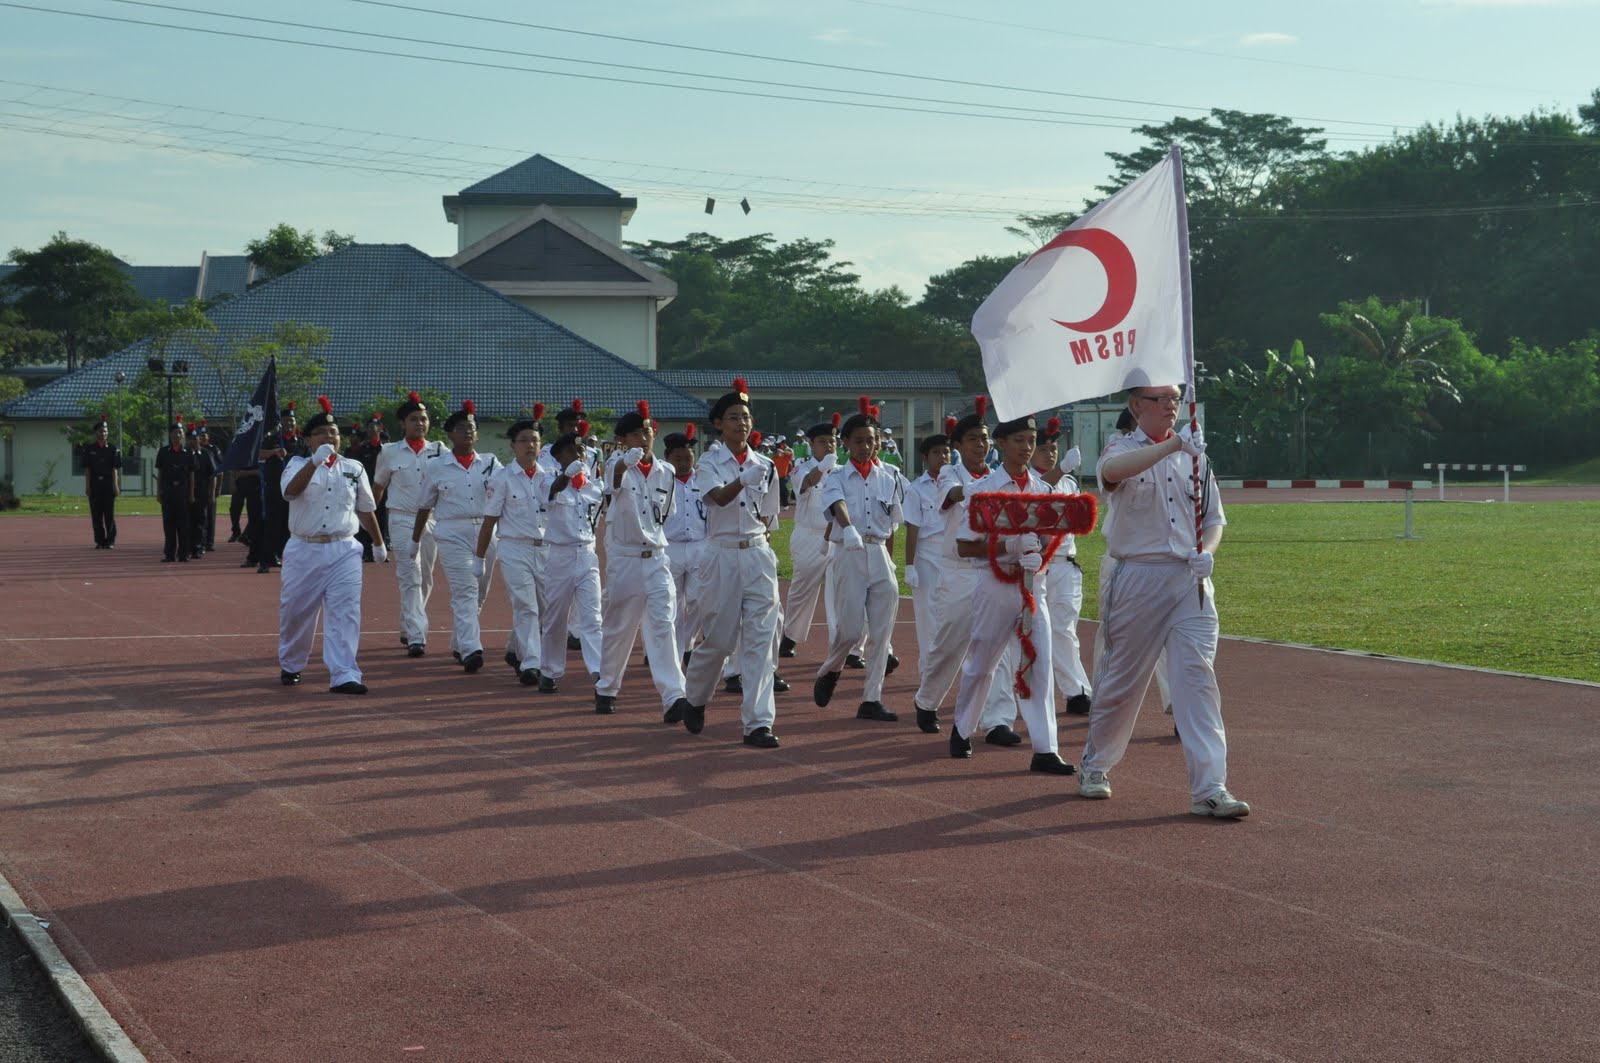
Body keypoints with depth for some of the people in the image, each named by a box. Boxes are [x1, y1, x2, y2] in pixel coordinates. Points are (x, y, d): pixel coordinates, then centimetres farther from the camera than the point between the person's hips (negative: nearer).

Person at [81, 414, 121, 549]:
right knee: (96, 514, 2)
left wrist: (115, 486, -6)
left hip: (108, 482, -1)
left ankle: (110, 541, 4)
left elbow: (115, 469, 0)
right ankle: (100, 541, 7)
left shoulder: (113, 449, 3)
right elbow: (87, 469, 4)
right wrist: (87, 486, -2)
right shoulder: (89, 449, 6)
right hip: (95, 483, 1)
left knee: (109, 513, -1)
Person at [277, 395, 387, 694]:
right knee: (295, 612, 10)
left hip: (343, 551, 1)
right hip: (303, 550, -1)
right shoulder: (298, 464, 2)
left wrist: (379, 543, 27)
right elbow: (290, 490, -21)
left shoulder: (354, 469, 9)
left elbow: (366, 509, 19)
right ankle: (290, 666, 33)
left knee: (345, 613, -11)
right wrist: (316, 461, -33)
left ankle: (344, 676, -14)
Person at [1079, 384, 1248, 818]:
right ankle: (1095, 765, 29)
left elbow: (1214, 517, 17)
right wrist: (1171, 445, -39)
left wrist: (1206, 552, -4)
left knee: (1198, 677, -8)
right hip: (1137, 578, -3)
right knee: (1122, 680, 7)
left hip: (1190, 580, 3)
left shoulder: (1193, 455, 13)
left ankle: (1209, 788, -11)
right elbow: (1113, 470, -27)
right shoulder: (1122, 448, -1)